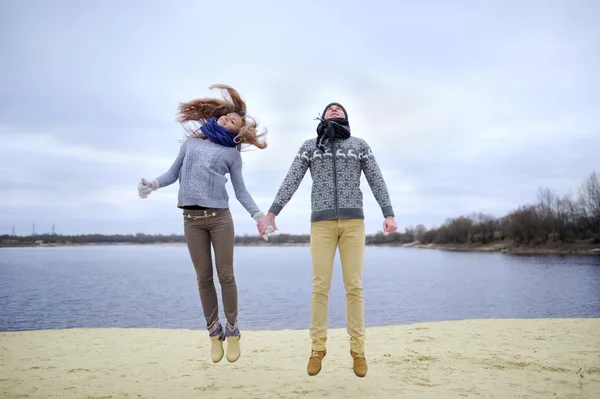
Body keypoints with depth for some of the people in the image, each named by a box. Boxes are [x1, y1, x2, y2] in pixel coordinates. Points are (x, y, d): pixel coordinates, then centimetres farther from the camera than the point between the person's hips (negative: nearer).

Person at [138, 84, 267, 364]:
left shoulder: (232, 153, 11)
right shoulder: (191, 143, 17)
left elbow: (241, 191, 7)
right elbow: (173, 173, 16)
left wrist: (258, 215, -5)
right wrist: (153, 184, -3)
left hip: (220, 217, -1)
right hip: (192, 218, 2)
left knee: (225, 275, -3)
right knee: (204, 278, 3)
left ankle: (232, 331, 10)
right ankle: (214, 333, 12)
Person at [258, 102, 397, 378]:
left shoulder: (359, 145, 14)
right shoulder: (310, 146, 14)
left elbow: (377, 181, 7)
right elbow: (291, 181, 7)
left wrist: (389, 215, -6)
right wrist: (271, 214, -2)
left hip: (353, 222, 0)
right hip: (322, 222, 0)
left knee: (354, 287, -2)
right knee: (320, 287, -2)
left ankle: (357, 350, 7)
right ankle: (318, 349, 9)